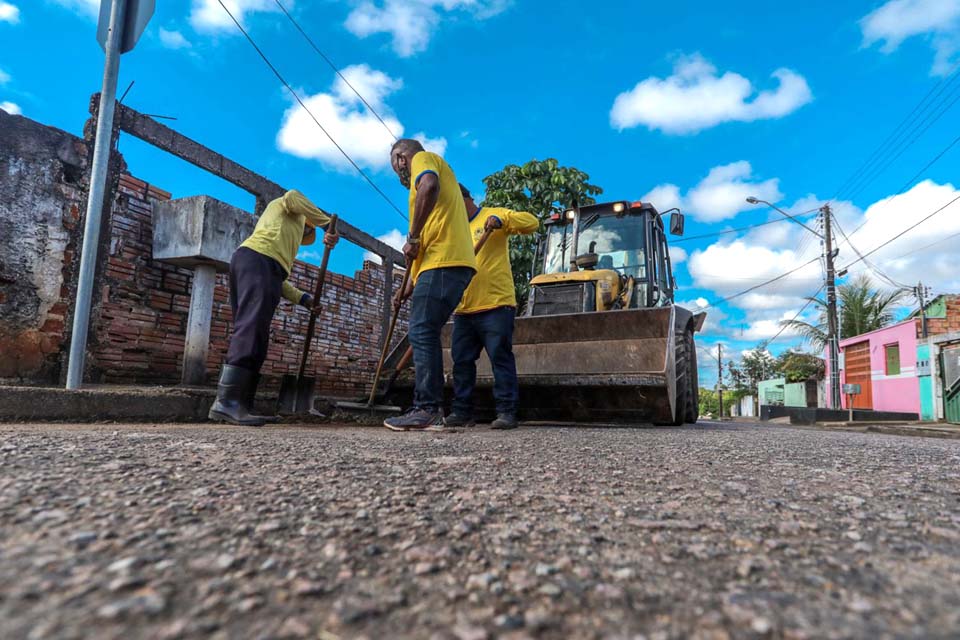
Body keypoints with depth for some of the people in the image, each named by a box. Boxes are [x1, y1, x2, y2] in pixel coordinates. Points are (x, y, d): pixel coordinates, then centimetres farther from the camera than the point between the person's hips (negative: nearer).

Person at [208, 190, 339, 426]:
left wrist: (302, 298, 23)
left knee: (253, 335, 0)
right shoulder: (283, 204, 25)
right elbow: (293, 199, -1)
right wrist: (328, 224, 6)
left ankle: (238, 406, -8)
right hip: (259, 260, -9)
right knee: (251, 330, -20)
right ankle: (226, 402, -30)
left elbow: (274, 277, 28)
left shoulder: (283, 238, 40)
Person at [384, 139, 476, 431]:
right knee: (424, 335, 8)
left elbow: (429, 186, -20)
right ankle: (430, 410, 7)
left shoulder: (422, 158, 9)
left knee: (422, 333, -12)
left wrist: (412, 238, -14)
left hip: (444, 263, -9)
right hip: (448, 263, 9)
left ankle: (427, 410, -14)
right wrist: (409, 288, 25)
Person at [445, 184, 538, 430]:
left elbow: (531, 222, -9)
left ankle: (506, 412, 0)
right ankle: (462, 412, 15)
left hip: (496, 304, -7)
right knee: (461, 361, 7)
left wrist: (502, 219, -23)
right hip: (464, 309, 7)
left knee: (501, 358, -5)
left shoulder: (493, 215, 3)